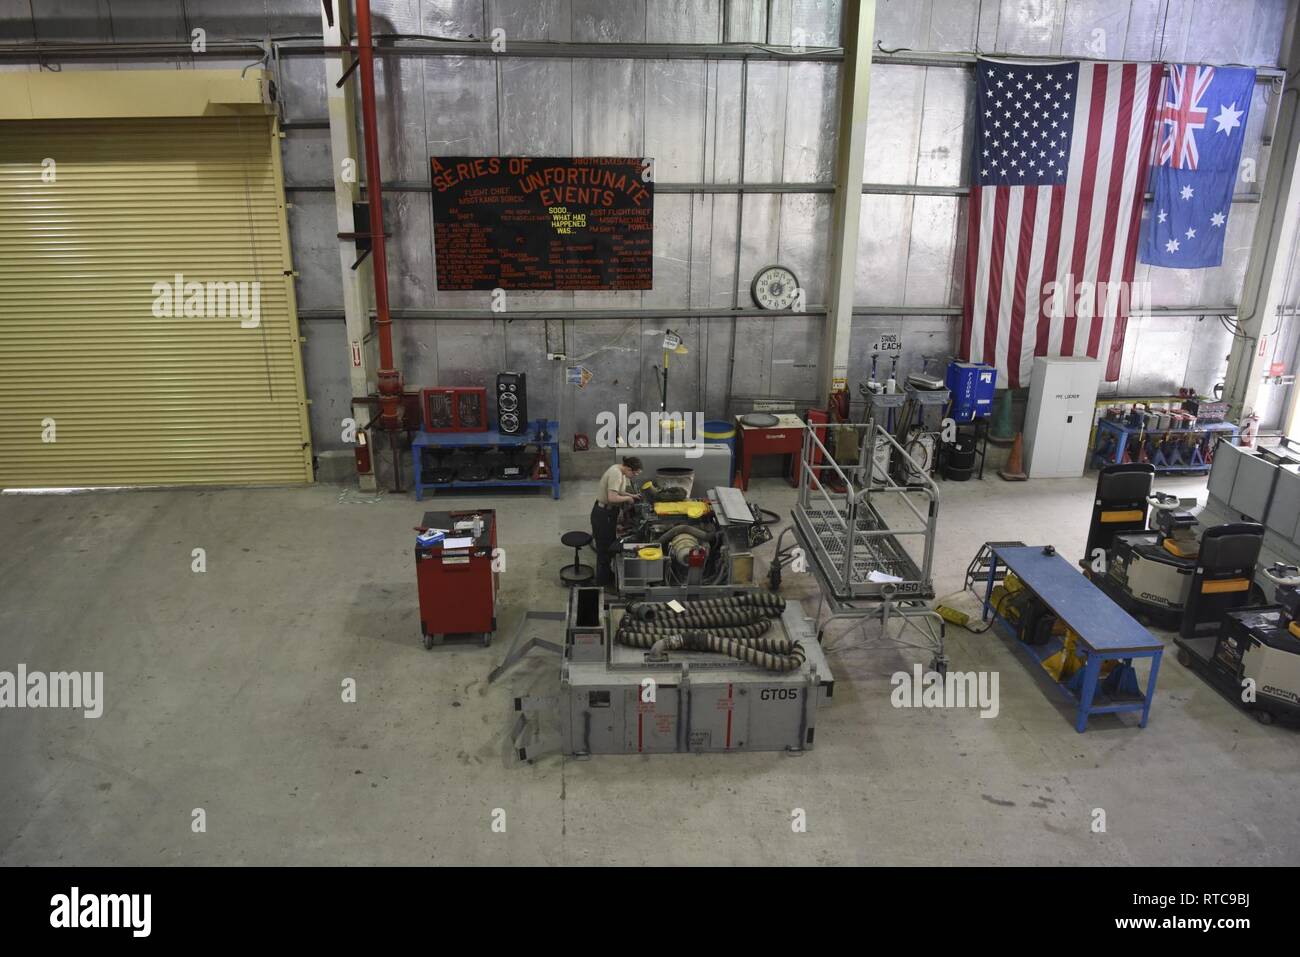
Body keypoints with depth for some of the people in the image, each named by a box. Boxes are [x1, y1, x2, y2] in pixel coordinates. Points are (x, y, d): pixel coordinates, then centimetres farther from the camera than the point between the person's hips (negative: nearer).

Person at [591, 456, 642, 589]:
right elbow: (612, 498, -35)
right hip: (603, 514, -10)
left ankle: (608, 576, 38)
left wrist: (630, 495, 7)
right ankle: (603, 584, 16)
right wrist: (628, 498, -19)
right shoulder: (616, 474, -27)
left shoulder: (619, 470, 4)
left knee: (610, 546, 22)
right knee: (605, 549, 3)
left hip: (608, 512, 10)